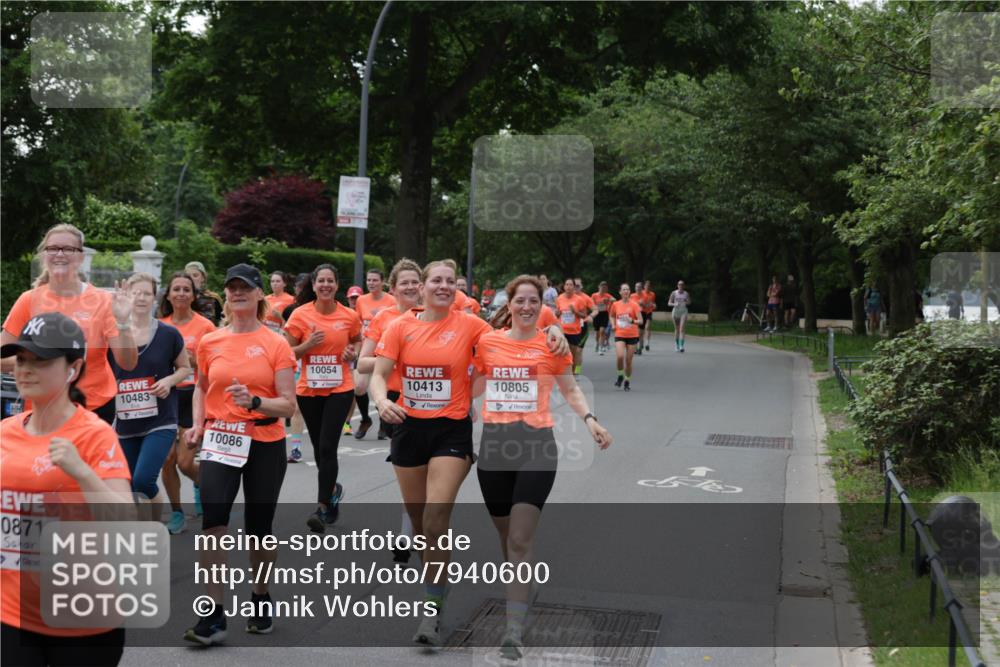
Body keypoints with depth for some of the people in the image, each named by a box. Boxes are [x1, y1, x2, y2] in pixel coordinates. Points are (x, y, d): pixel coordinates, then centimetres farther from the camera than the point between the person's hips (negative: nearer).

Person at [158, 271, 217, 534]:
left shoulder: (205, 326, -4)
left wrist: (192, 359, -17)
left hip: (193, 396, -3)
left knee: (185, 462, -7)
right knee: (167, 459, 0)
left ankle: (202, 483, 28)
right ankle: (176, 513, 17)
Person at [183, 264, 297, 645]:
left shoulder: (276, 344, -4)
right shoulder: (210, 343, 5)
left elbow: (288, 405, -7)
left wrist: (254, 402, -24)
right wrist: (198, 424, 6)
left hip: (265, 444, -1)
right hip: (220, 440, 1)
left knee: (259, 529, 8)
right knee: (213, 521, -14)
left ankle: (260, 599, 32)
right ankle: (213, 616, -7)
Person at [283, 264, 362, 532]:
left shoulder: (349, 316, -3)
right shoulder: (301, 314, -5)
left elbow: (358, 340, 17)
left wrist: (353, 351, -5)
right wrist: (308, 344, -19)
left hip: (340, 389, -2)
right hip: (308, 390, 2)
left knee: (327, 446, -12)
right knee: (319, 447, 14)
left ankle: (323, 508, -7)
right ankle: (333, 488, 41)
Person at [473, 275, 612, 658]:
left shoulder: (552, 343, 1)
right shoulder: (488, 342, 6)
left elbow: (569, 389, 9)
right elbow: (474, 385, 18)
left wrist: (589, 419, -6)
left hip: (536, 445, -3)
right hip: (494, 445, 3)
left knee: (520, 541, -10)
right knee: (505, 535, 14)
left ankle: (513, 631, -10)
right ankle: (516, 595, 38)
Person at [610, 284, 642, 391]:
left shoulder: (634, 305, -5)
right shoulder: (615, 304, 2)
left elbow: (640, 320, -8)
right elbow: (611, 316, 23)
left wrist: (632, 321, -27)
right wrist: (613, 324, 5)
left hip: (632, 335, -1)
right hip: (619, 335, 1)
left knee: (628, 360, 3)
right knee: (620, 356, -20)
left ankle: (627, 381, 22)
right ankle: (620, 376, 6)